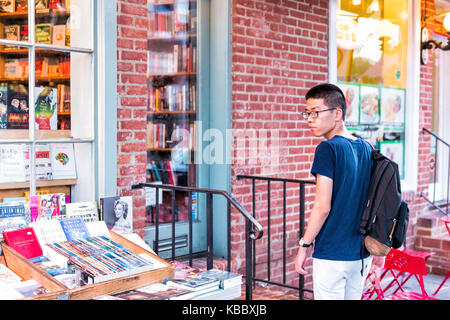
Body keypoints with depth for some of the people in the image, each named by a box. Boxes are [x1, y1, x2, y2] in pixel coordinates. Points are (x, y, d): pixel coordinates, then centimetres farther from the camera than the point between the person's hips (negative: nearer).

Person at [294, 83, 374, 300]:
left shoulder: (328, 149, -15)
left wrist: (304, 244, -8)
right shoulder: (366, 149, 7)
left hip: (332, 254, -7)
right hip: (362, 253, 8)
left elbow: (323, 207, -18)